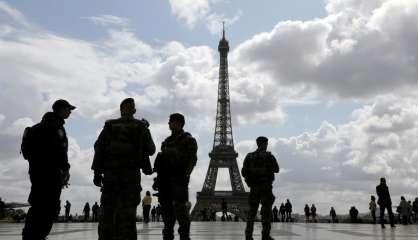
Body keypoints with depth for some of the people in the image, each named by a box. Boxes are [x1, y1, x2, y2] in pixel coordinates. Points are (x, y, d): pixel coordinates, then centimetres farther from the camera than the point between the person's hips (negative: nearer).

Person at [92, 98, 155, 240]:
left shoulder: (110, 125, 11)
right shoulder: (141, 127, 7)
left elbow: (99, 147, 2)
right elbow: (150, 150, 6)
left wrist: (97, 172, 1)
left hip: (110, 173, 2)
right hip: (131, 174, -1)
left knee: (107, 210, 6)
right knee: (127, 212, -4)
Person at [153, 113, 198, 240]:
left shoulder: (188, 140, 4)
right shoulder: (167, 141, 24)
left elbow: (192, 159, -6)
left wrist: (186, 176, -20)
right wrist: (158, 179, 15)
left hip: (178, 177, -7)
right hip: (164, 177, 7)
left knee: (180, 207, -13)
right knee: (166, 207, 4)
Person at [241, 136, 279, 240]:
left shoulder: (249, 156, 4)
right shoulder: (269, 156, -7)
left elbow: (244, 172, 3)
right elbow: (276, 169, 6)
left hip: (254, 187, 4)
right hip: (266, 187, -4)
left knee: (252, 210, 8)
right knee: (266, 210, 1)